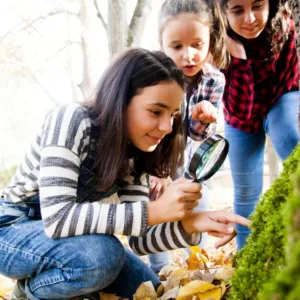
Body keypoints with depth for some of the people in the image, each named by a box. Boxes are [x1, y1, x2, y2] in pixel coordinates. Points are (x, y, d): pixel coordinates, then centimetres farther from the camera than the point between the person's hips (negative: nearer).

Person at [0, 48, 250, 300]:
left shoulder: (135, 152, -8)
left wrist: (188, 224, -29)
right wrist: (154, 211, -37)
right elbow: (57, 217, -37)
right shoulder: (72, 121, -27)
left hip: (73, 237, 7)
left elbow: (139, 239, -9)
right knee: (101, 254, -33)